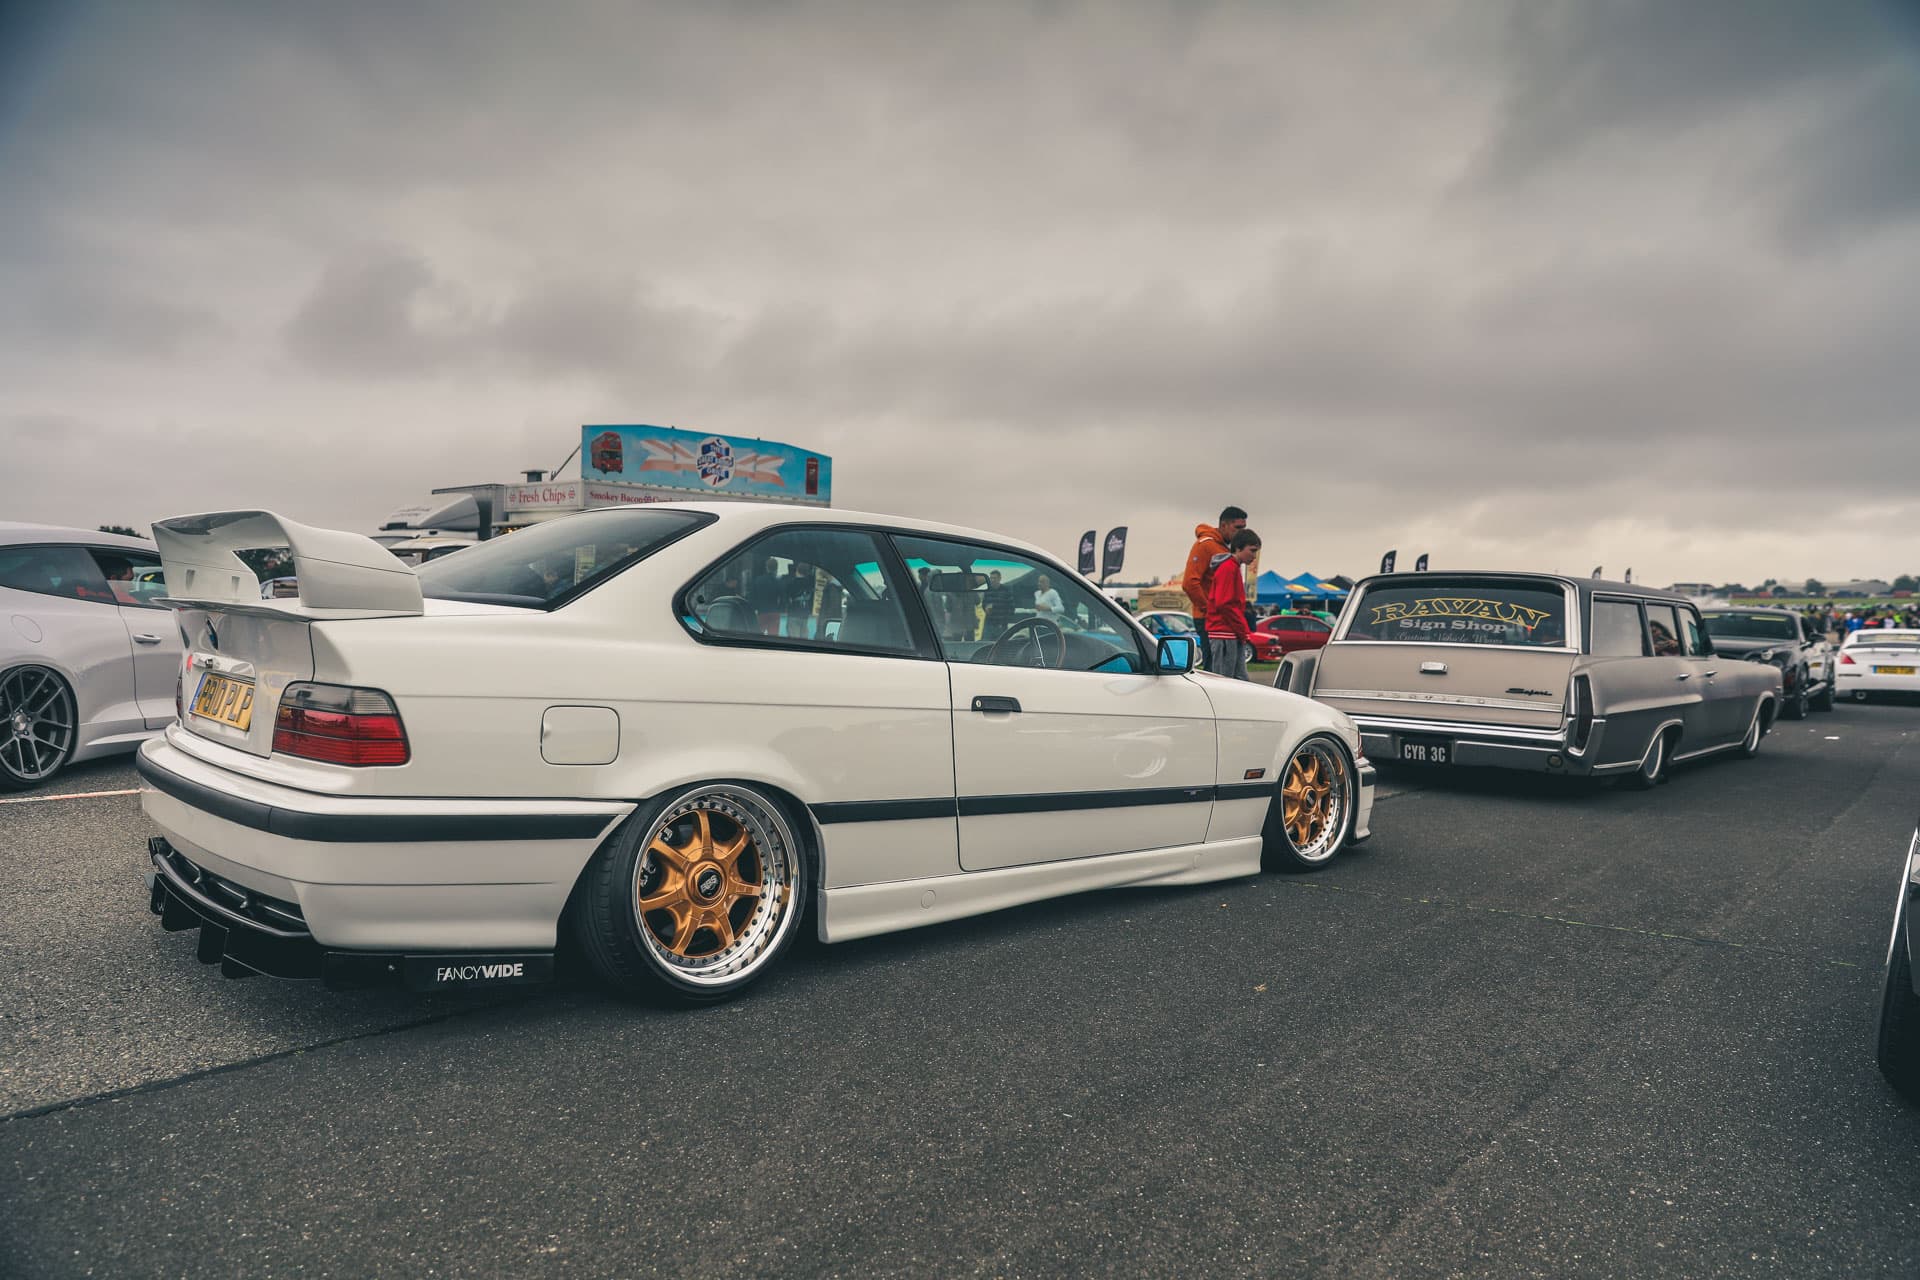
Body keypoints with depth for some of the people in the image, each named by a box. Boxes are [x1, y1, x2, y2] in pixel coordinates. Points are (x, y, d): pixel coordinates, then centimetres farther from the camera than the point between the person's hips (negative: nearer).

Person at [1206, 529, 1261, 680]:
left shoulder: (1235, 568, 19)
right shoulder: (1228, 568, -12)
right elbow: (1224, 604, -19)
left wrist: (1246, 633, 14)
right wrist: (1244, 632, -13)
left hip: (1235, 636, 10)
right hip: (1224, 635, -10)